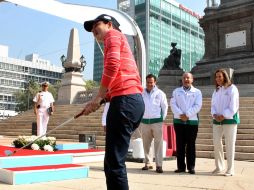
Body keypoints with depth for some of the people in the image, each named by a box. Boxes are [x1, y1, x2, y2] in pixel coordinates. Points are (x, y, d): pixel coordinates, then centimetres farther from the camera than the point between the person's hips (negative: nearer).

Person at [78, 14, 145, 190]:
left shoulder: (113, 34, 7)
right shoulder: (120, 40, 33)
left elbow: (112, 64, -14)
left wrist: (99, 97, -7)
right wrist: (98, 101, 17)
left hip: (125, 101, -9)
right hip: (135, 101, 10)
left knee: (114, 163, -9)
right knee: (113, 162, 12)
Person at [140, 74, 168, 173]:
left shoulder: (160, 93, 4)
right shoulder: (141, 93, 7)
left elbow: (165, 107, 9)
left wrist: (162, 118, 5)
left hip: (157, 121, -2)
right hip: (144, 121, 2)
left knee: (158, 144, -4)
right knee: (146, 144, 8)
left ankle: (159, 165, -2)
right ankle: (148, 163, 19)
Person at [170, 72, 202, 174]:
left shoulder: (197, 92, 7)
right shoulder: (176, 91, 13)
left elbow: (197, 106, -4)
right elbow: (173, 104, 1)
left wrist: (187, 115, -14)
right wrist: (180, 114, -13)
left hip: (192, 121, -1)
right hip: (178, 121, 2)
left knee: (191, 144, 1)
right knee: (180, 144, 3)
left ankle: (191, 167, 7)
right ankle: (181, 166, 10)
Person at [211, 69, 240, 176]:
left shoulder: (232, 89, -2)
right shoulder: (216, 91, 16)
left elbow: (233, 106, -10)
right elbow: (213, 105, 13)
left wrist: (223, 116, -15)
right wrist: (215, 115, -6)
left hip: (229, 119, -6)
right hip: (217, 120, 6)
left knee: (229, 144, -3)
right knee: (217, 143, 6)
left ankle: (230, 169, 4)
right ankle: (219, 167, 19)